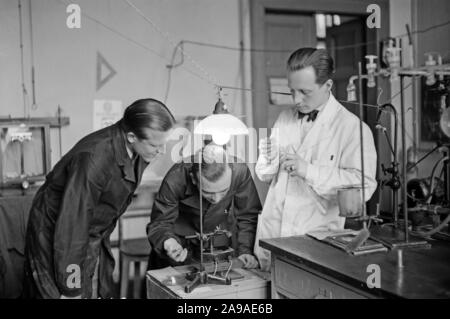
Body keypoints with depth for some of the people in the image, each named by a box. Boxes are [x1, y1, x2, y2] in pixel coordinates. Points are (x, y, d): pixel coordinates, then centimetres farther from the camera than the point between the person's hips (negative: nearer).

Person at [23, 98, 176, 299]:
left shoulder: (138, 152, -8)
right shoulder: (92, 159, -32)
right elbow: (71, 226, -28)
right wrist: (70, 290, -23)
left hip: (95, 243, 7)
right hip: (56, 242, -7)